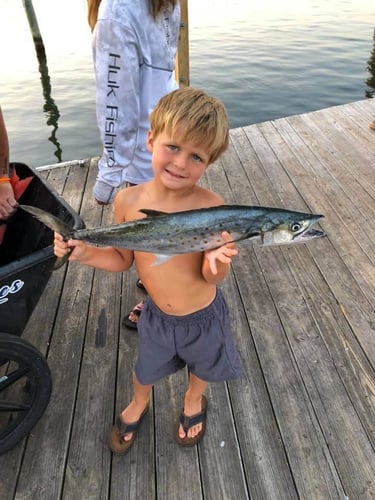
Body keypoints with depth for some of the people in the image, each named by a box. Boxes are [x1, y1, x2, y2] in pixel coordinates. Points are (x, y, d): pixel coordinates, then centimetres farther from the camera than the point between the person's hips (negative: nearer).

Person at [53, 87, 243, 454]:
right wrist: (85, 254, -20)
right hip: (157, 315, 2)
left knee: (202, 367, 29)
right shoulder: (128, 200, -19)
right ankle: (138, 404, 64)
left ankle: (193, 400, 65)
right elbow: (123, 259, -4)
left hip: (203, 316, -1)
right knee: (146, 370, 28)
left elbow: (212, 277, -21)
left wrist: (217, 263, -42)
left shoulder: (211, 207, -28)